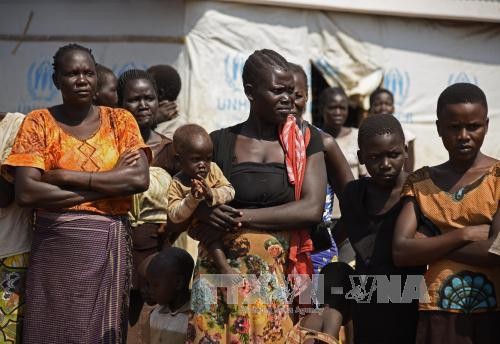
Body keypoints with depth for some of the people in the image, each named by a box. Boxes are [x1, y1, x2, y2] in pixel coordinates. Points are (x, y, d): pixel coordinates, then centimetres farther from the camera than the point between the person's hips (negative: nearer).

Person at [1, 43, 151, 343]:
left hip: (110, 247, 1)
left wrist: (66, 176, -12)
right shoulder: (40, 123, 2)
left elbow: (141, 179, -9)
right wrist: (111, 183, -11)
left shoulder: (120, 120, 7)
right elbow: (26, 193, -11)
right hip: (55, 249, -1)